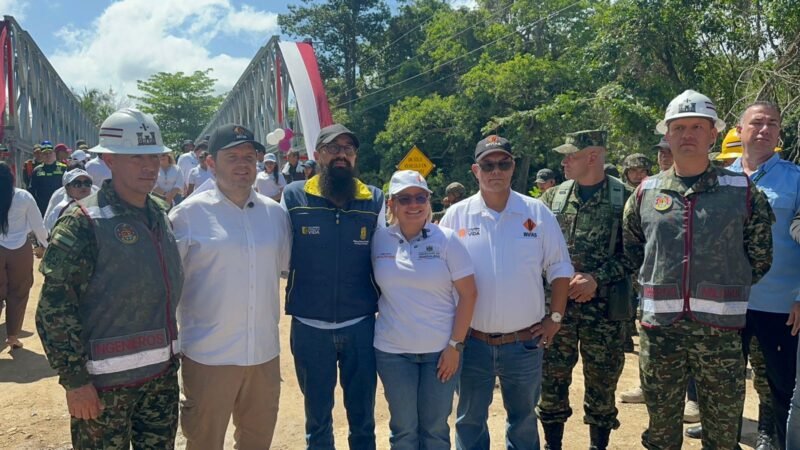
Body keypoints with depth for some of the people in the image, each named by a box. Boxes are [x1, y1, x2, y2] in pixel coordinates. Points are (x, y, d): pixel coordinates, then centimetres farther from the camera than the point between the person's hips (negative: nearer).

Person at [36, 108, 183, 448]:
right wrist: (75, 379, -15)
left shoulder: (161, 215, 7)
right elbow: (54, 308, -15)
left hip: (162, 372, 6)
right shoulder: (83, 223, -14)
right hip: (105, 380, -6)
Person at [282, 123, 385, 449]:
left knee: (362, 414, 14)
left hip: (361, 324, 1)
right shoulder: (294, 196, -3)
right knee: (317, 414, 17)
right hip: (309, 326, 0)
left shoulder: (374, 200, 0)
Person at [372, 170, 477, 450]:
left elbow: (468, 293, -6)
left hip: (441, 349, -1)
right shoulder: (379, 240, -1)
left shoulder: (446, 240, -6)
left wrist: (455, 345, -9)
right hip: (392, 351, 1)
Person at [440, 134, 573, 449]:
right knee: (470, 421, 14)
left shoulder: (537, 213, -2)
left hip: (525, 342, 0)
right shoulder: (456, 216, -3)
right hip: (472, 342, 0)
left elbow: (559, 268, 4)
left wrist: (556, 317, 0)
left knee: (524, 421, 18)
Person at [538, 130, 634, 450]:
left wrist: (597, 278, -16)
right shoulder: (553, 197, 6)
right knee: (552, 379, 9)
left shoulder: (625, 199, -3)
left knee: (602, 383, 9)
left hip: (605, 307, -2)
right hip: (557, 304, 3)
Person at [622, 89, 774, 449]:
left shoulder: (742, 191, 0)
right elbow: (631, 248, 15)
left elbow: (760, 257, 6)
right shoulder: (645, 192, 4)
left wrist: (728, 287, 8)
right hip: (659, 325, 1)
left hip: (721, 326, -1)